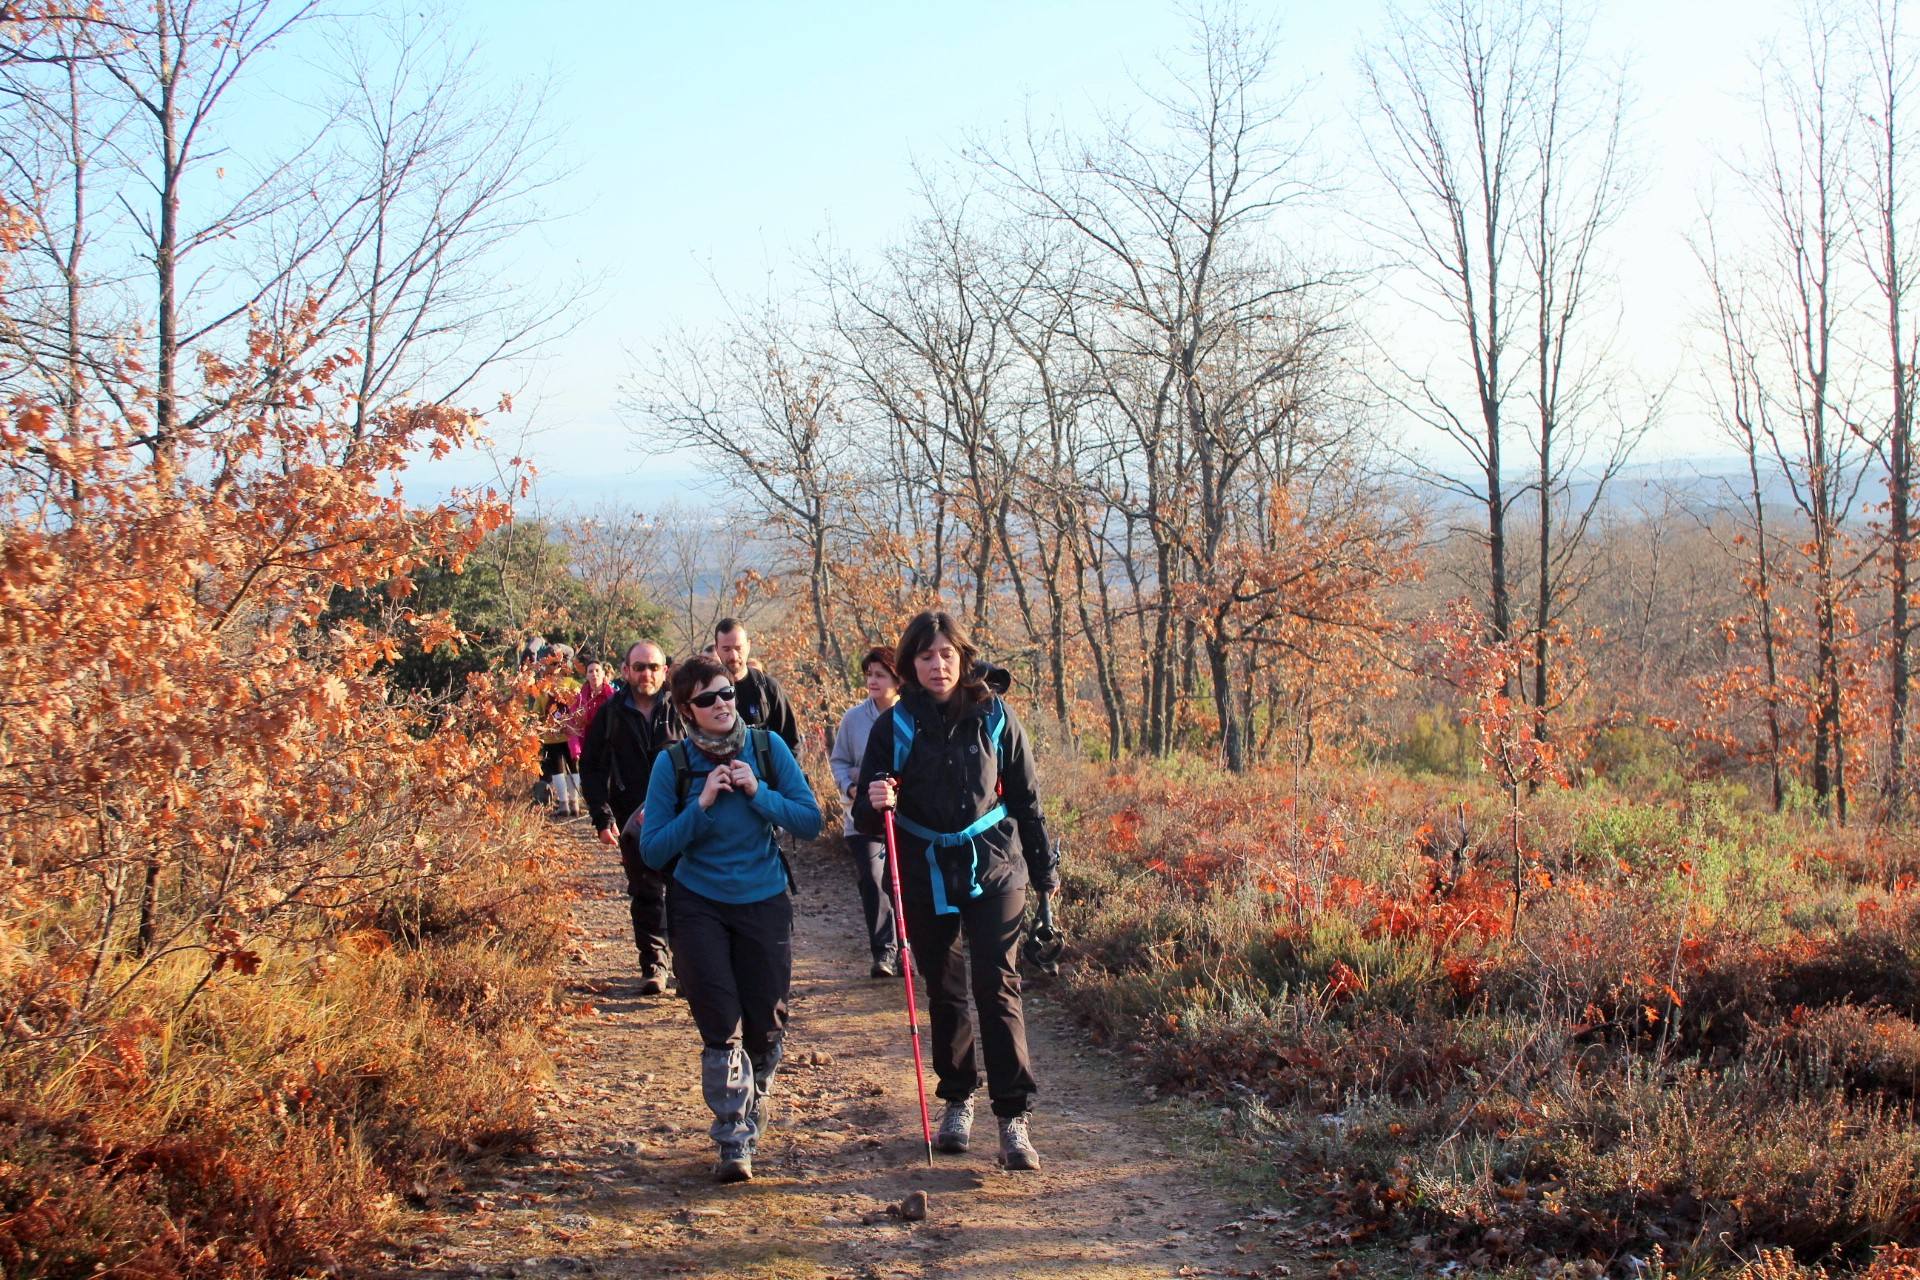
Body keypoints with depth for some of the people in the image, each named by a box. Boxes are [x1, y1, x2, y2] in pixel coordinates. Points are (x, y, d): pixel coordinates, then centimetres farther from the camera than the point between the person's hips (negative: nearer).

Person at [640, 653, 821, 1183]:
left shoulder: (767, 747, -6)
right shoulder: (673, 763, -8)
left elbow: (810, 822, -7)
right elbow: (652, 850, -10)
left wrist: (758, 792, -20)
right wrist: (701, 805, -21)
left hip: (764, 901, 2)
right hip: (698, 905, -1)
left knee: (765, 1025, 7)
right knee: (720, 1026, -7)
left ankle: (752, 1108, 35)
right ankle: (733, 1142, 4)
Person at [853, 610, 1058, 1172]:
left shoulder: (993, 718, -2)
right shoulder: (894, 726, -2)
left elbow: (1026, 799, 6)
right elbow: (867, 819, 0)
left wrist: (1045, 871, 9)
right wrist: (874, 804, -24)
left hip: (994, 871, -1)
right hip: (925, 878, 2)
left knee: (998, 988, -9)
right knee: (945, 993, 12)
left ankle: (1014, 1119, -6)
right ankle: (958, 1101, 29)